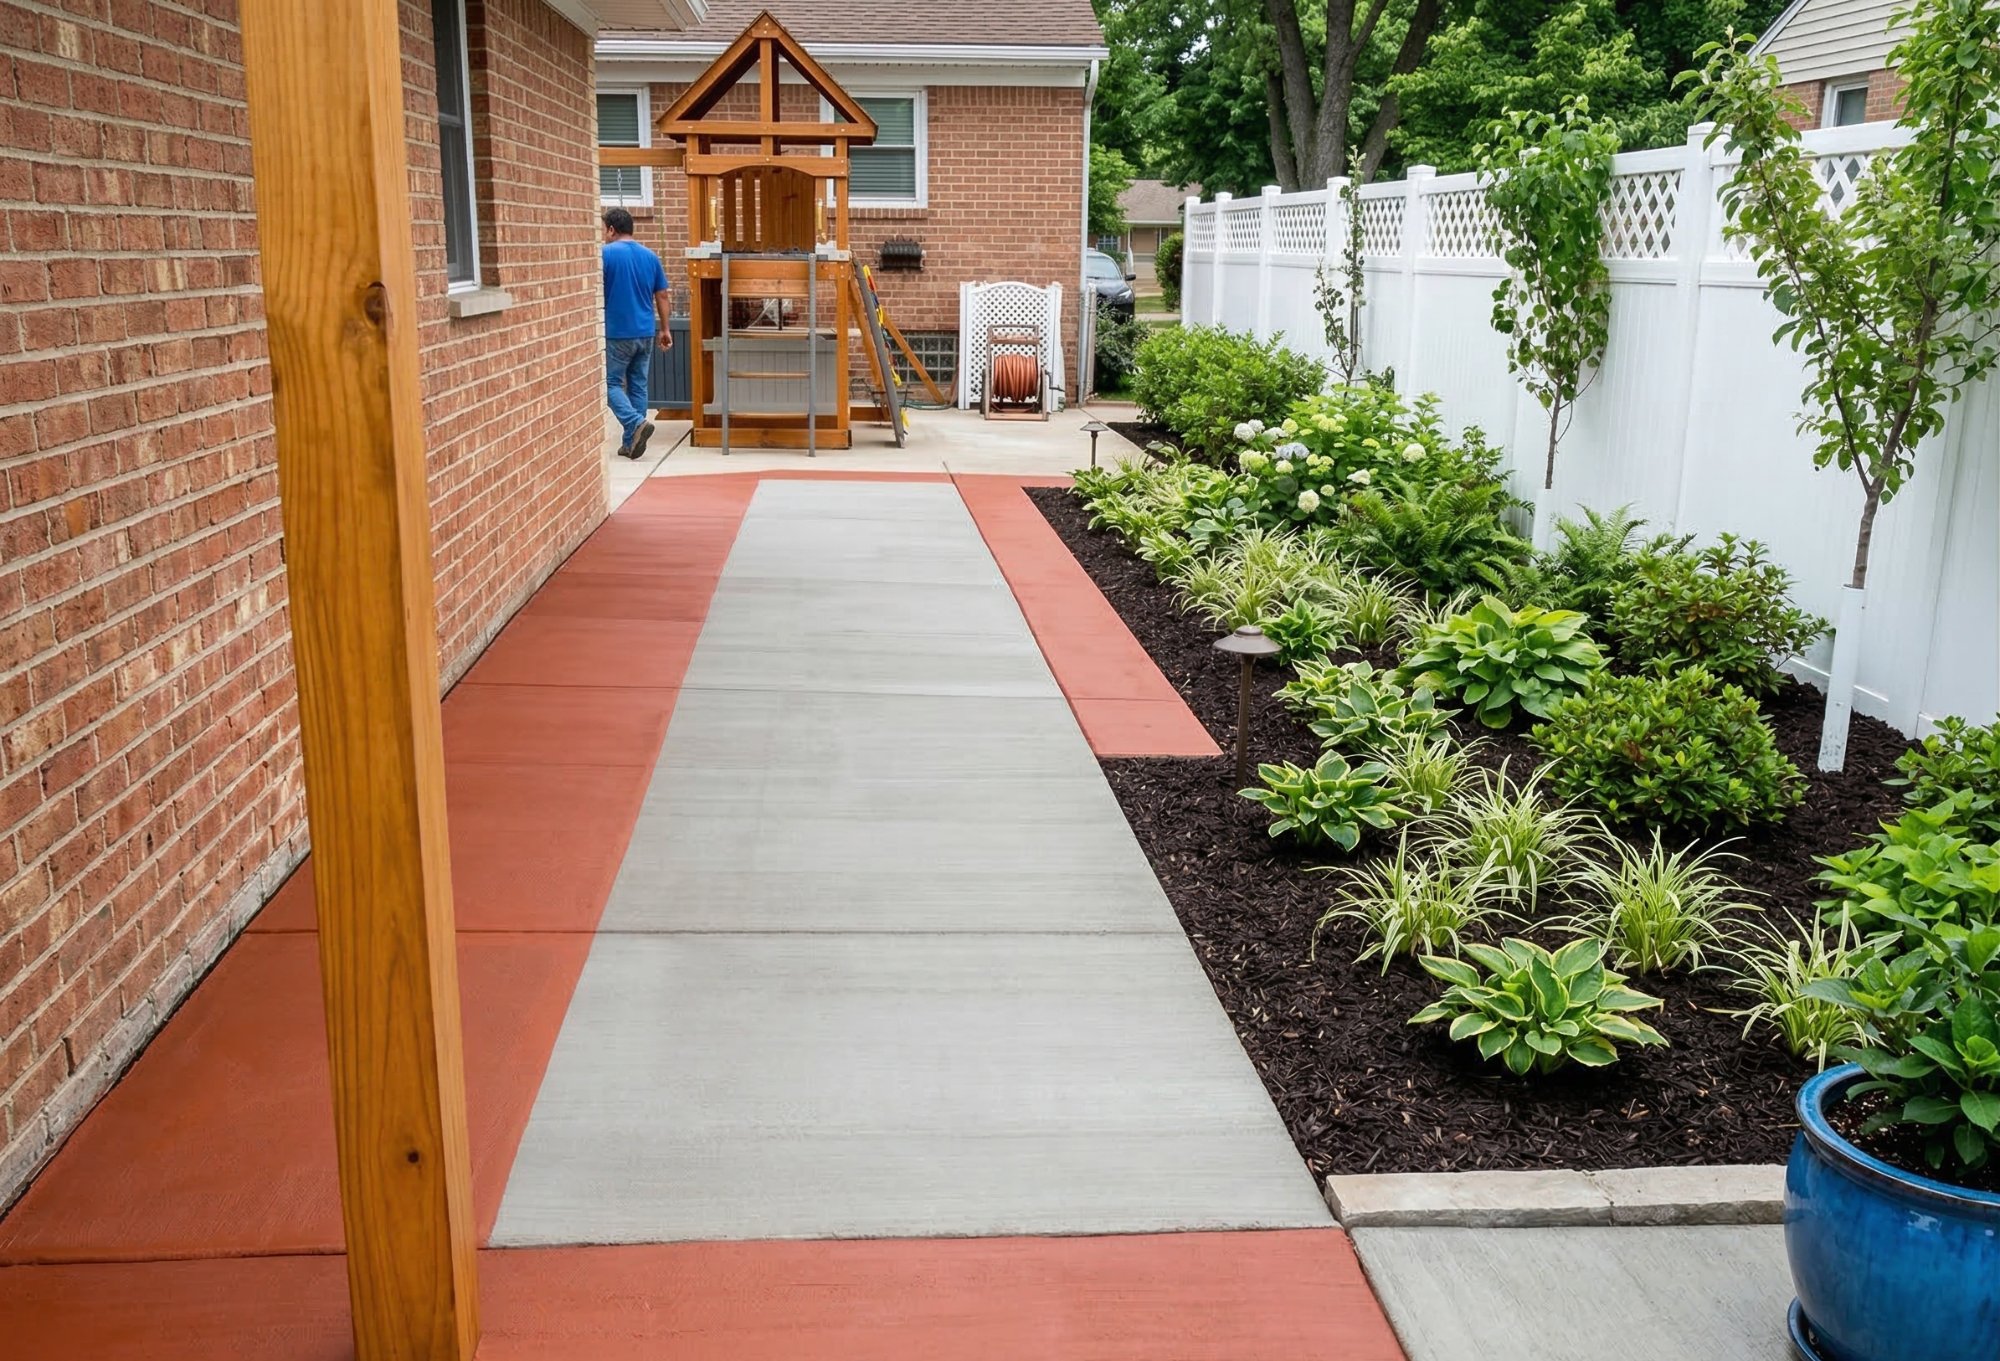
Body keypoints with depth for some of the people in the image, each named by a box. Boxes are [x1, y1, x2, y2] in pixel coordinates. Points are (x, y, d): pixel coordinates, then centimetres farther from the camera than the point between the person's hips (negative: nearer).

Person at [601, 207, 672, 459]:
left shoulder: (606, 254, -9)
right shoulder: (650, 256, 8)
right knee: (638, 386, 10)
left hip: (616, 333, -5)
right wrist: (664, 329, 17)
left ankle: (637, 423, -18)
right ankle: (631, 443, 11)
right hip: (645, 333, 5)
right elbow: (662, 296, 10)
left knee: (611, 384, 4)